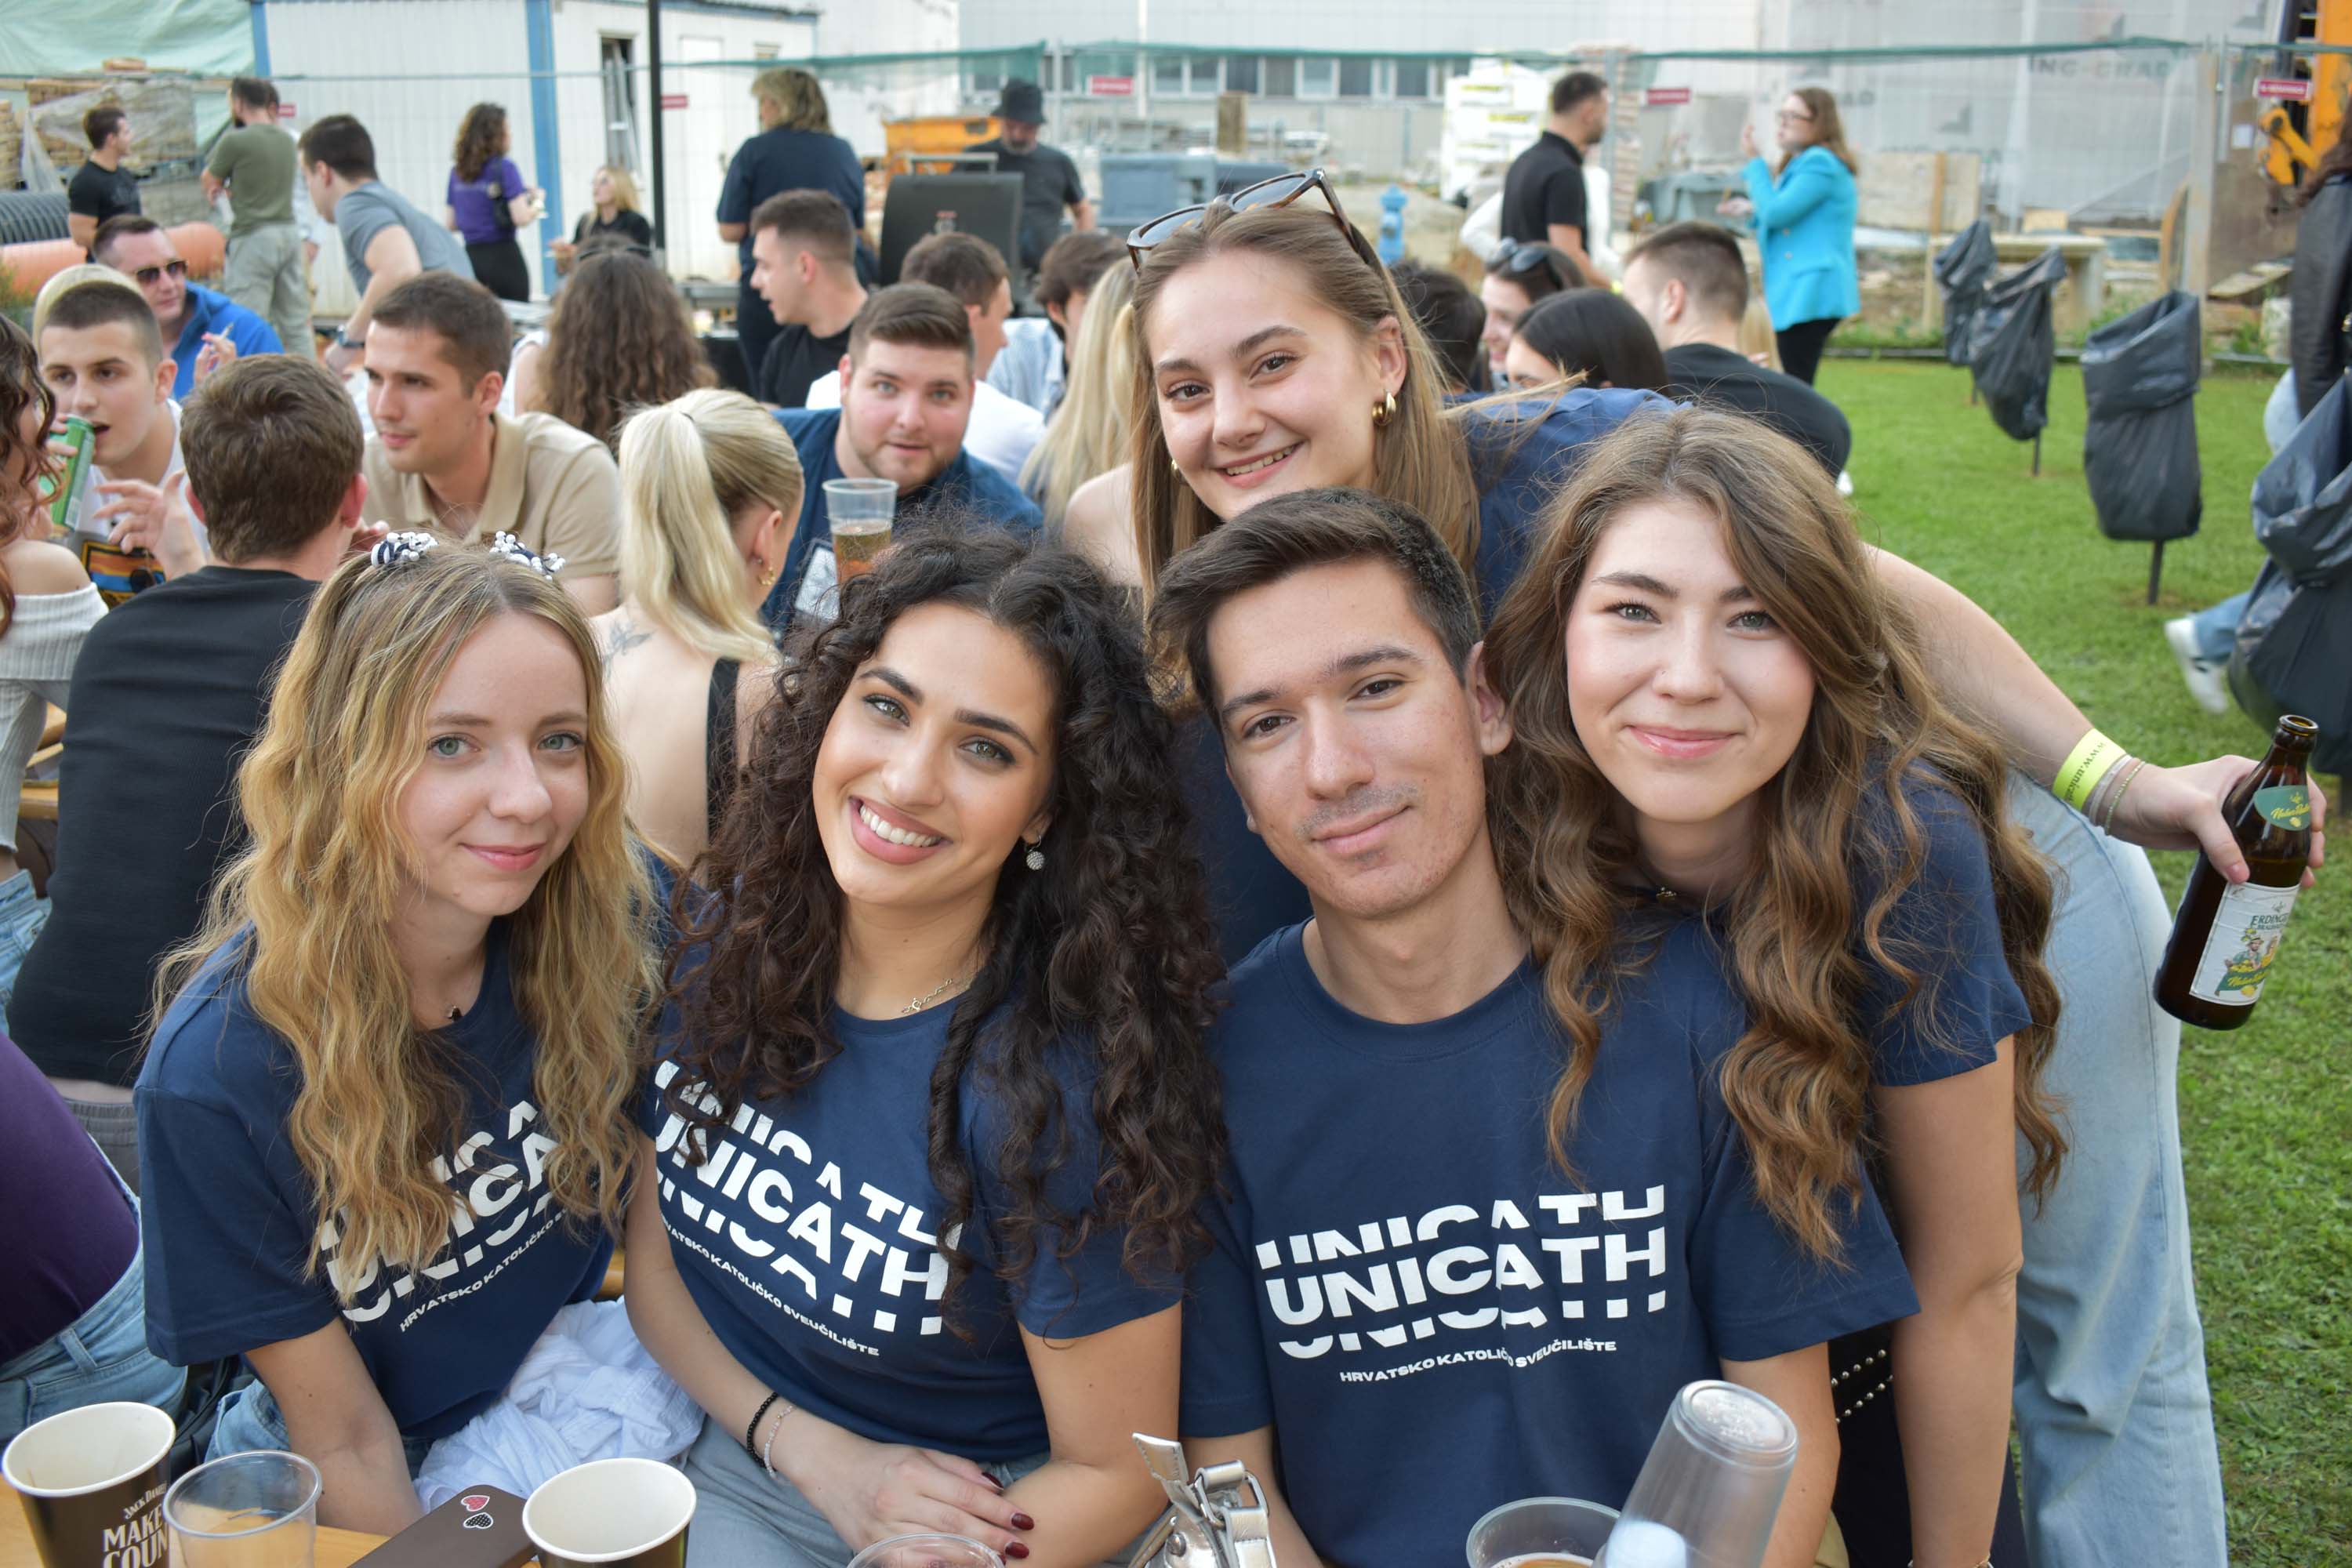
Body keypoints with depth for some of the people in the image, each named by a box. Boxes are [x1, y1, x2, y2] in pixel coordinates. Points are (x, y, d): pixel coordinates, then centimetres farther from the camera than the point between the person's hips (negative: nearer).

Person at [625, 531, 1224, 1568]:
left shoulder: (1060, 1093, -24)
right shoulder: (720, 945, -9)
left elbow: (1113, 1473, -13)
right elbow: (652, 1251, 3)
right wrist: (807, 1447, -9)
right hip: (742, 1473, 3)